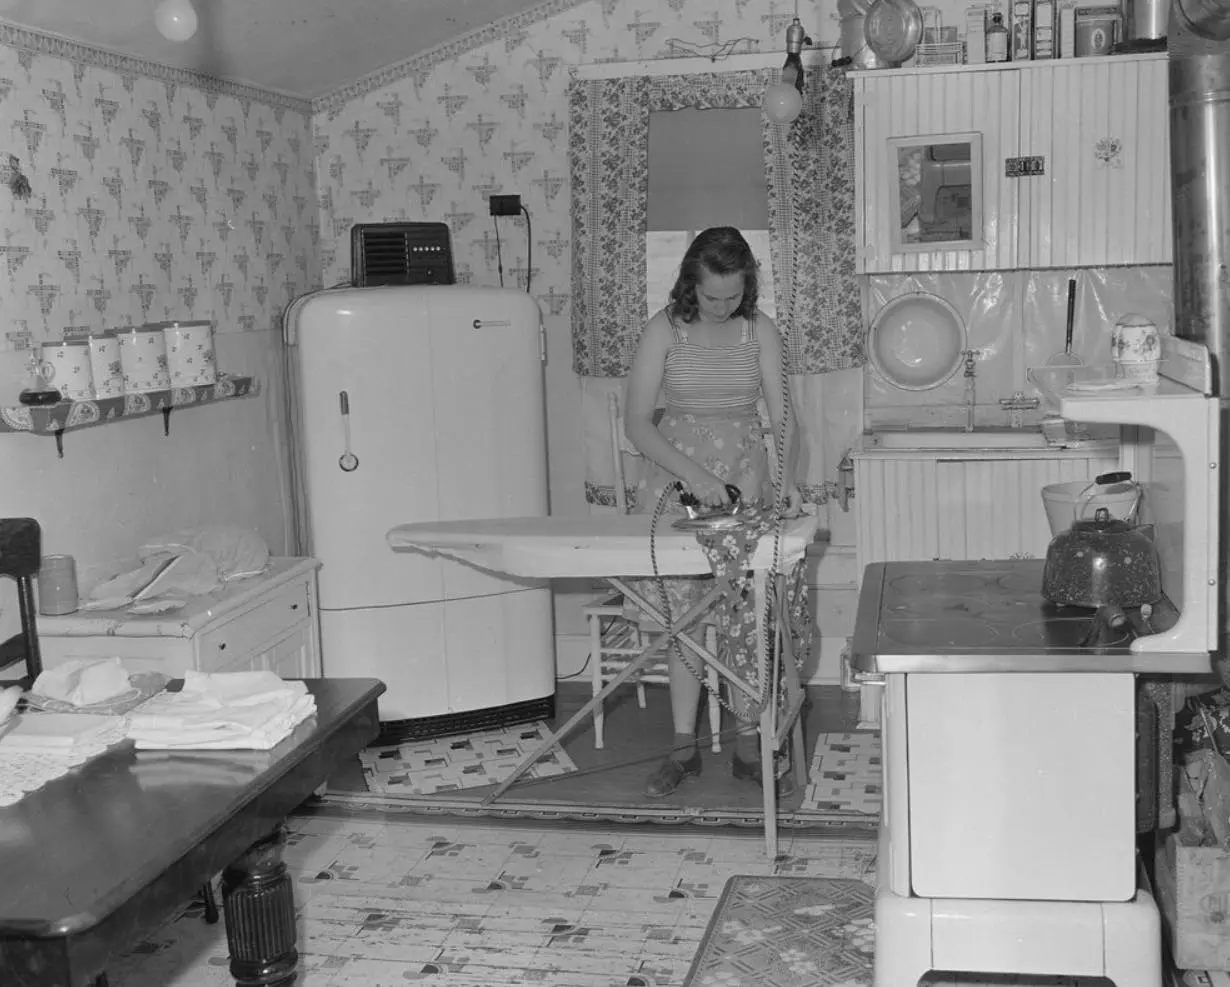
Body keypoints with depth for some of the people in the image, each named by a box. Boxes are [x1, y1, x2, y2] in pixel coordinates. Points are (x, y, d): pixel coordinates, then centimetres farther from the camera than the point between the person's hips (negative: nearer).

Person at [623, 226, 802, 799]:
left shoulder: (759, 330, -1)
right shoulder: (664, 330, -7)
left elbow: (782, 414, -2)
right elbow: (636, 422, -10)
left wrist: (787, 476, -20)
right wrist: (692, 472, -21)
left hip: (745, 477, 1)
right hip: (677, 476, -1)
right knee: (684, 608, -1)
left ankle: (748, 745, 8)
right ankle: (684, 746, 7)